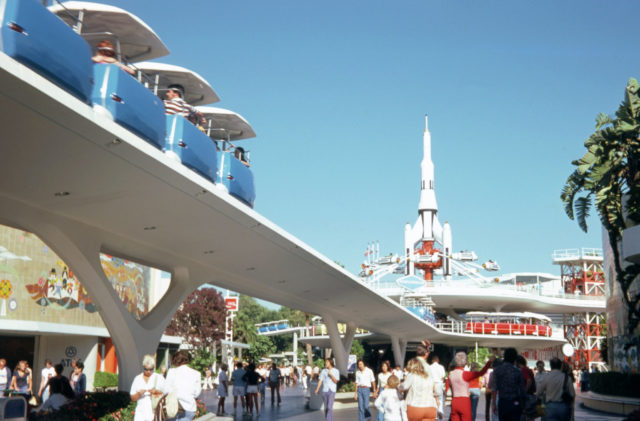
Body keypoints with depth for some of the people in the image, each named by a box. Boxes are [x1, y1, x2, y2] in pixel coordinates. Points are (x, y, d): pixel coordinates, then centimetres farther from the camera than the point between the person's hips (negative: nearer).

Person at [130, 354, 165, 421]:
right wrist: (139, 394, -8)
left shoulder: (159, 378, 6)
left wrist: (157, 391, -11)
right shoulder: (137, 379, 12)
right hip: (140, 412, 2)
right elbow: (133, 398, 12)